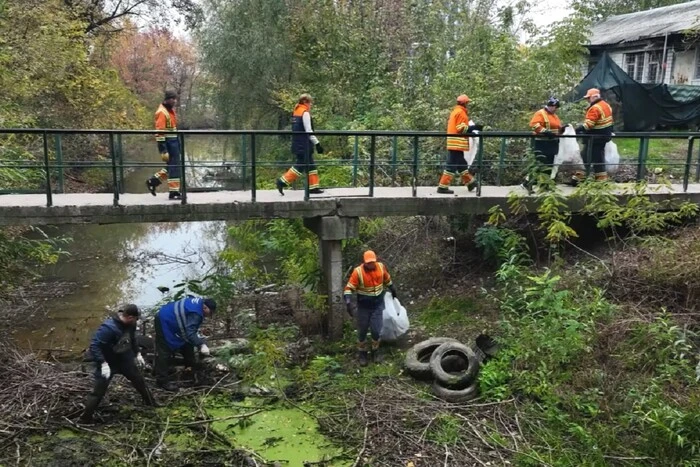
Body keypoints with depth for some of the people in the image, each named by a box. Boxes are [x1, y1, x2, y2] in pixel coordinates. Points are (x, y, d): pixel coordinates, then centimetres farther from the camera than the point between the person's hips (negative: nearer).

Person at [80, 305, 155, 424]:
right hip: (108, 363, -7)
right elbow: (94, 345, -32)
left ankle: (152, 405, 35)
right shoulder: (108, 328, -34)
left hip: (124, 359, 7)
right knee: (98, 391, -5)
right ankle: (85, 419, 10)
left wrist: (137, 354, 12)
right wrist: (103, 364, -35)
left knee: (139, 380, 16)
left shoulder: (130, 324, -9)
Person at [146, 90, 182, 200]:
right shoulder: (162, 112, -15)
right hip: (167, 143, -10)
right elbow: (160, 132, -20)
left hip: (173, 142, 10)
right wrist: (163, 150, -23)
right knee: (174, 167, -4)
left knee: (172, 166, 15)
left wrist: (178, 144, 22)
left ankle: (153, 181, 24)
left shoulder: (170, 110, 15)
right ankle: (174, 192, 4)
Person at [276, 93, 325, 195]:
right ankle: (283, 182, -5)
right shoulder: (305, 113, -12)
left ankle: (313, 187, 12)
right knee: (300, 166, -5)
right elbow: (308, 131, -17)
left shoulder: (296, 112, 15)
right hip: (304, 146, -10)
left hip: (298, 145, 10)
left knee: (311, 166, 11)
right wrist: (317, 144, -16)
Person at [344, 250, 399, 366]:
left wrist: (393, 290, 25)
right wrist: (348, 303, -33)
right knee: (362, 330, 10)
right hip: (363, 306, -2)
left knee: (376, 330, 2)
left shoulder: (381, 267, -9)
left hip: (378, 305, 2)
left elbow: (387, 279, 12)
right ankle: (362, 353, 30)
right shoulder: (358, 272, -21)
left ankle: (375, 351, 27)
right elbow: (349, 288, -20)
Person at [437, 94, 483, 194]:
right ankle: (443, 187, -6)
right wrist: (474, 127, -11)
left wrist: (471, 128, 21)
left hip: (454, 144, 10)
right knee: (452, 165, -7)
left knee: (461, 164, 18)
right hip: (457, 144, -10)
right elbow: (462, 128, -17)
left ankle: (470, 183, 30)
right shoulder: (461, 112, -11)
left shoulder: (455, 111, 19)